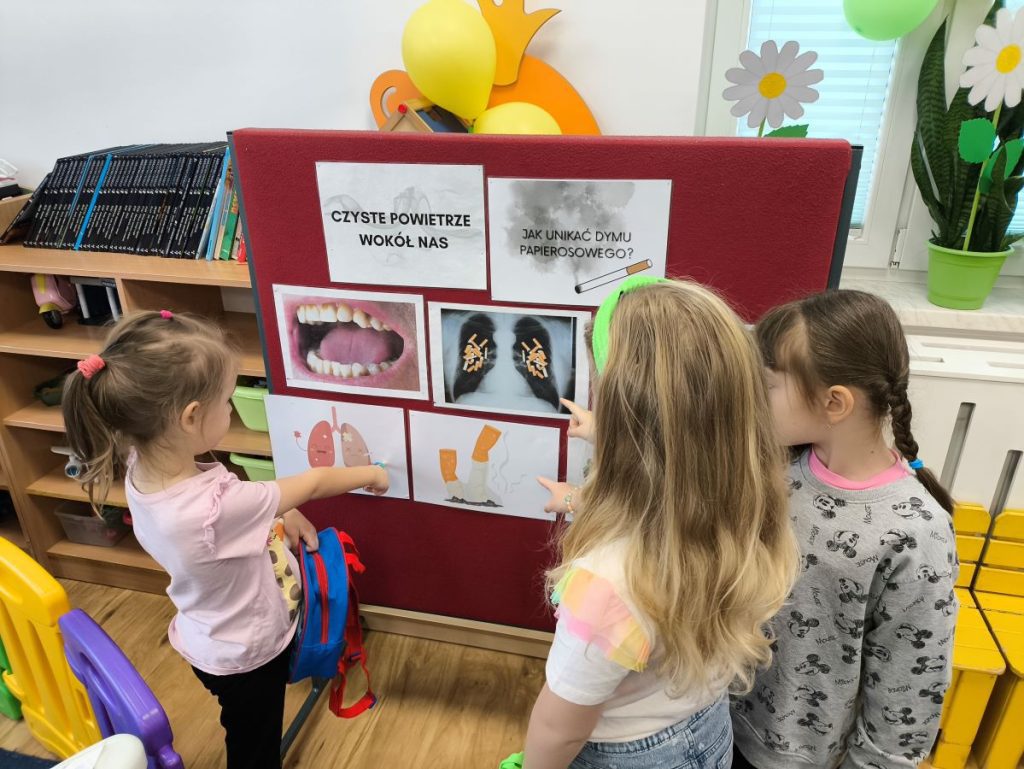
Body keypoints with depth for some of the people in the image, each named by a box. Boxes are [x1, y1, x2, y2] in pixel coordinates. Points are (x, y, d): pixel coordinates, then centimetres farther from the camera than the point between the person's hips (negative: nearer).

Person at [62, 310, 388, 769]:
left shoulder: (142, 467, -19)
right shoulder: (216, 505, -42)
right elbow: (311, 484, -25)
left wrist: (280, 514, -7)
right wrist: (369, 474, -9)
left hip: (211, 640, 6)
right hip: (246, 656, -6)